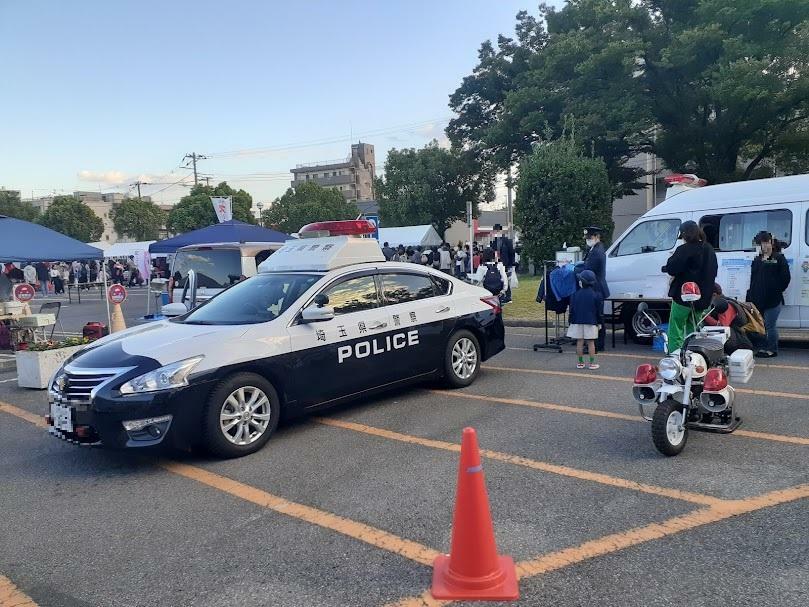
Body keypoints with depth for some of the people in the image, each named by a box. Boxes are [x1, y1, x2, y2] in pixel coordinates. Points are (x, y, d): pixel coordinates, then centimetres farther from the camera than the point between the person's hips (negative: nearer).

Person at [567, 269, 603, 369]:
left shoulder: (575, 294, -2)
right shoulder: (596, 294, -5)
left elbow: (572, 309, 3)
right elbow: (600, 310, -1)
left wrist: (571, 321, 12)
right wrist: (600, 322, 7)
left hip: (578, 321, 1)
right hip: (591, 322, -1)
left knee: (579, 342, 6)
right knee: (591, 342, 5)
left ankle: (580, 362, 12)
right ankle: (592, 363, 7)